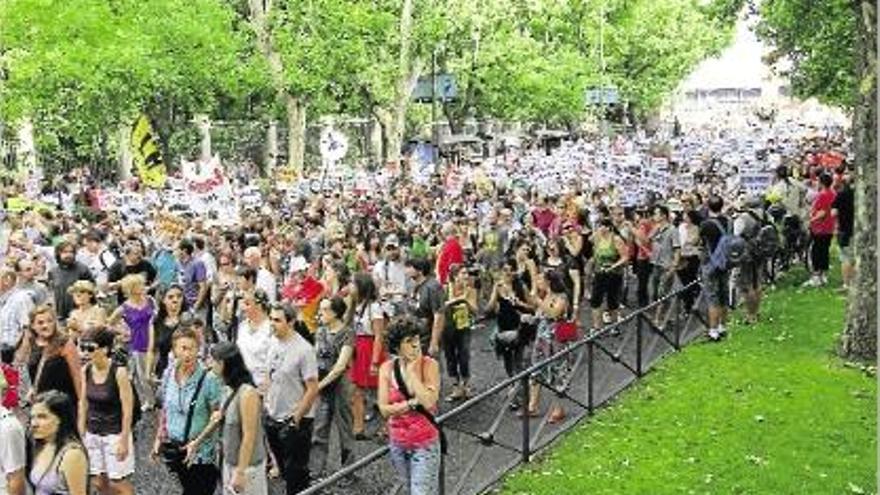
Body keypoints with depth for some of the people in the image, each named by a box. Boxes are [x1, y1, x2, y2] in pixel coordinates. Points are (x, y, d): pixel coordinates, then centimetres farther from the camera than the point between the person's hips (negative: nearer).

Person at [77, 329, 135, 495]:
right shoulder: (86, 371, -3)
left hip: (115, 434, -5)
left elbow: (127, 409, -15)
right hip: (92, 434, 5)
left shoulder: (119, 372, -18)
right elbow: (83, 403, 7)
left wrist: (124, 440, -15)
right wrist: (81, 434, 7)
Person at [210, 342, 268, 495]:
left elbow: (249, 437, -21)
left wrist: (240, 472, -19)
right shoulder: (233, 391, 2)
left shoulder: (247, 393, -22)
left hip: (247, 465, -8)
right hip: (231, 462, 8)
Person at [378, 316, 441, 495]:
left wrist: (412, 372, -22)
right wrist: (413, 403, -20)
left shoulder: (429, 365, -13)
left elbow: (429, 403, -25)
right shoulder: (387, 368, -6)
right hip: (398, 443, 4)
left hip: (425, 443, -4)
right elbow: (384, 409, -10)